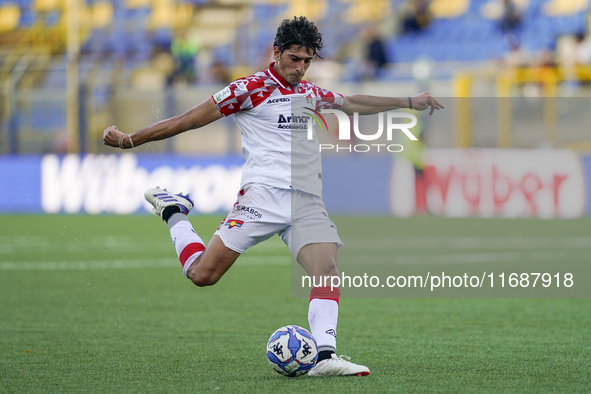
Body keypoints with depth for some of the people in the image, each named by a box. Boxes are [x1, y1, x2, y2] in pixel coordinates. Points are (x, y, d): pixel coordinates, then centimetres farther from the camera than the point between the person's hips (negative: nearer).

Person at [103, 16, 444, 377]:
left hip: (309, 204, 5)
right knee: (202, 274, -13)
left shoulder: (310, 93, 21)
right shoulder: (251, 88, 1)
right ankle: (174, 213, 15)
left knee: (328, 270, -19)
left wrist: (409, 102, 44)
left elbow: (354, 104, 40)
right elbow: (191, 119, 0)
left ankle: (325, 356, -25)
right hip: (265, 194, -5)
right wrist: (129, 140, -2)